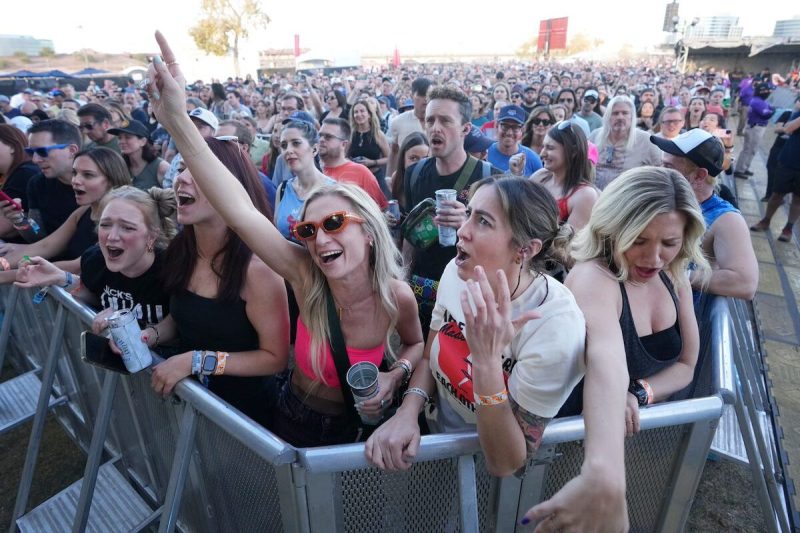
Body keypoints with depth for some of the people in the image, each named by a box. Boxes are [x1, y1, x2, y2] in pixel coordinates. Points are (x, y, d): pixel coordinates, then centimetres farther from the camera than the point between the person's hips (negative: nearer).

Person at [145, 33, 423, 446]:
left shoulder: (397, 296, -25)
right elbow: (240, 210, -37)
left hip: (353, 428, -1)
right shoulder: (305, 274, -25)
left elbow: (416, 344, -3)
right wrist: (176, 119, -43)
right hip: (291, 419, 2)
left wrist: (397, 374, -24)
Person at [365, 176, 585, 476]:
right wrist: (408, 410, -14)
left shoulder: (556, 327, -27)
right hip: (434, 439, 4)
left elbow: (505, 465, -22)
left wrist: (487, 362, -35)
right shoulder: (458, 271, -12)